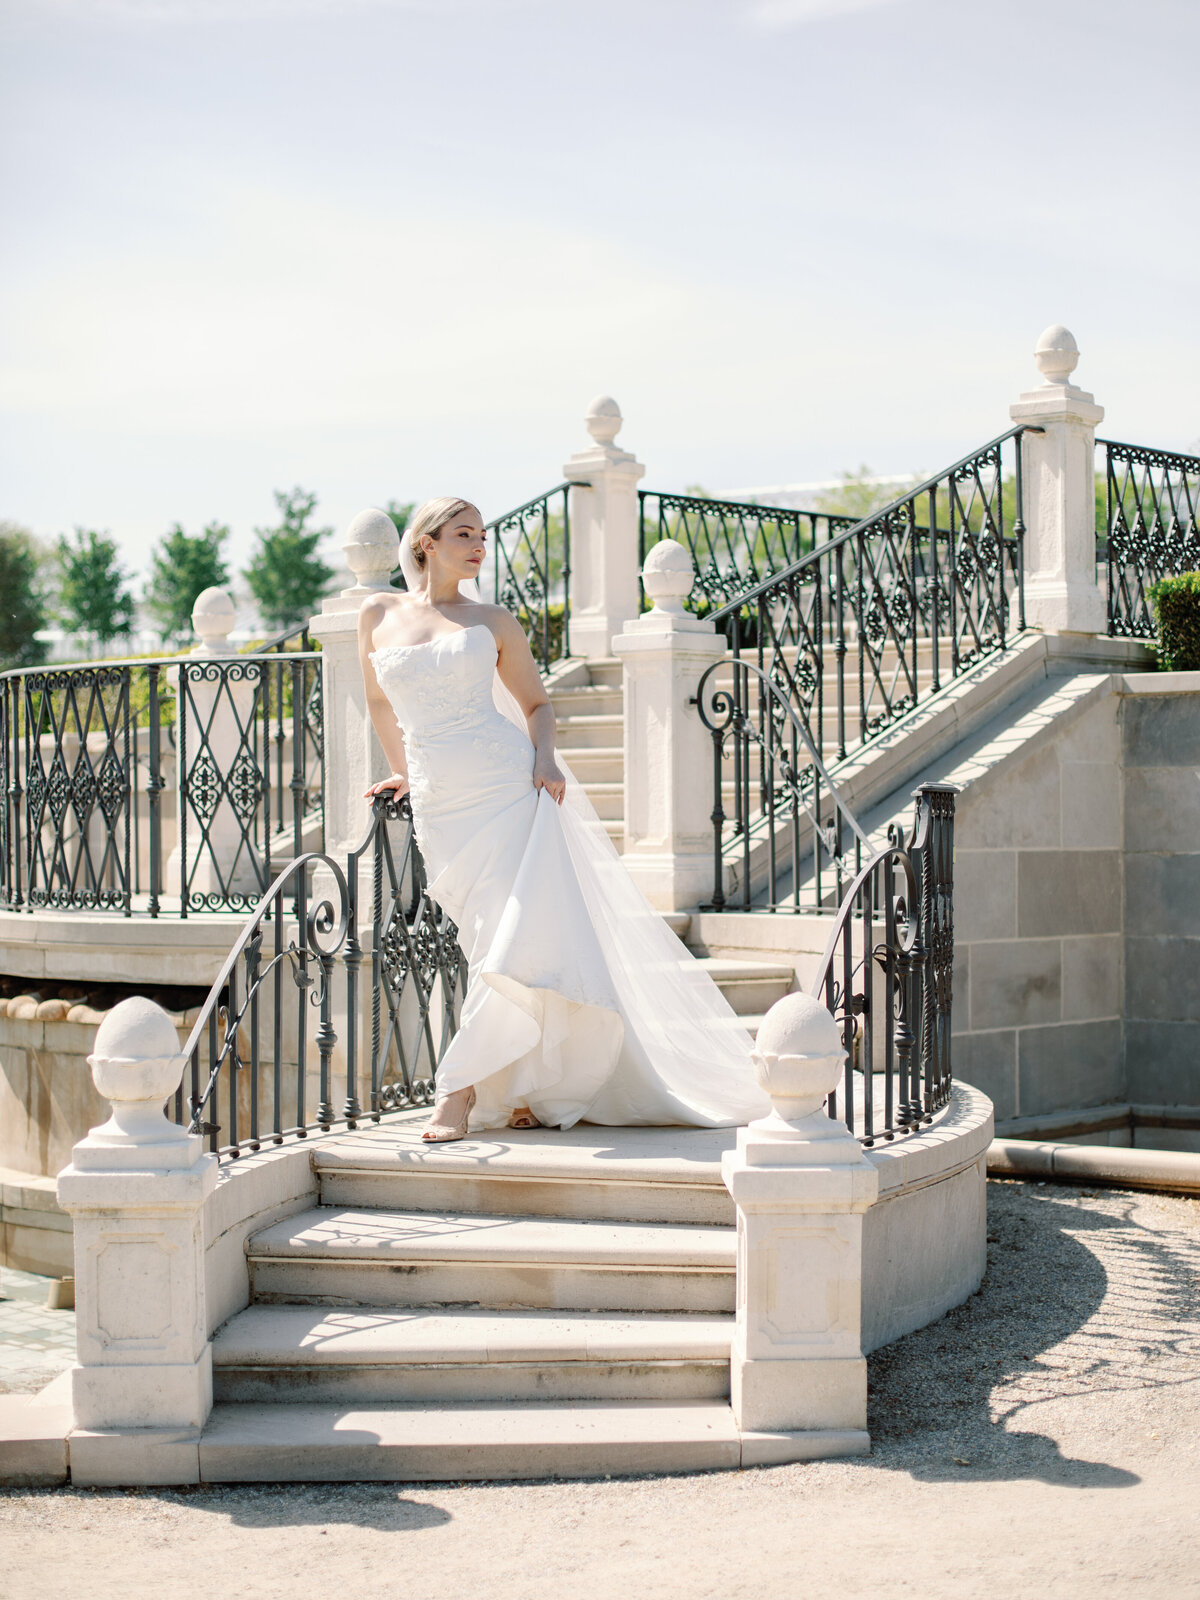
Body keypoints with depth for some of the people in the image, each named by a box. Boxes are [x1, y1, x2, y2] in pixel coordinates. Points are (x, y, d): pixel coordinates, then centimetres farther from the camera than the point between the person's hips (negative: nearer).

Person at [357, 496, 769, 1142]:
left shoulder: (494, 622, 7)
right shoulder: (379, 614, 9)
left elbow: (536, 703, 14)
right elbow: (380, 703, 23)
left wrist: (543, 759, -3)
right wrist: (400, 772, 27)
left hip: (508, 787, -1)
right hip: (440, 807, 1)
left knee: (520, 936, -13)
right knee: (496, 944, 2)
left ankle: (459, 1086, -7)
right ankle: (528, 1086, 14)